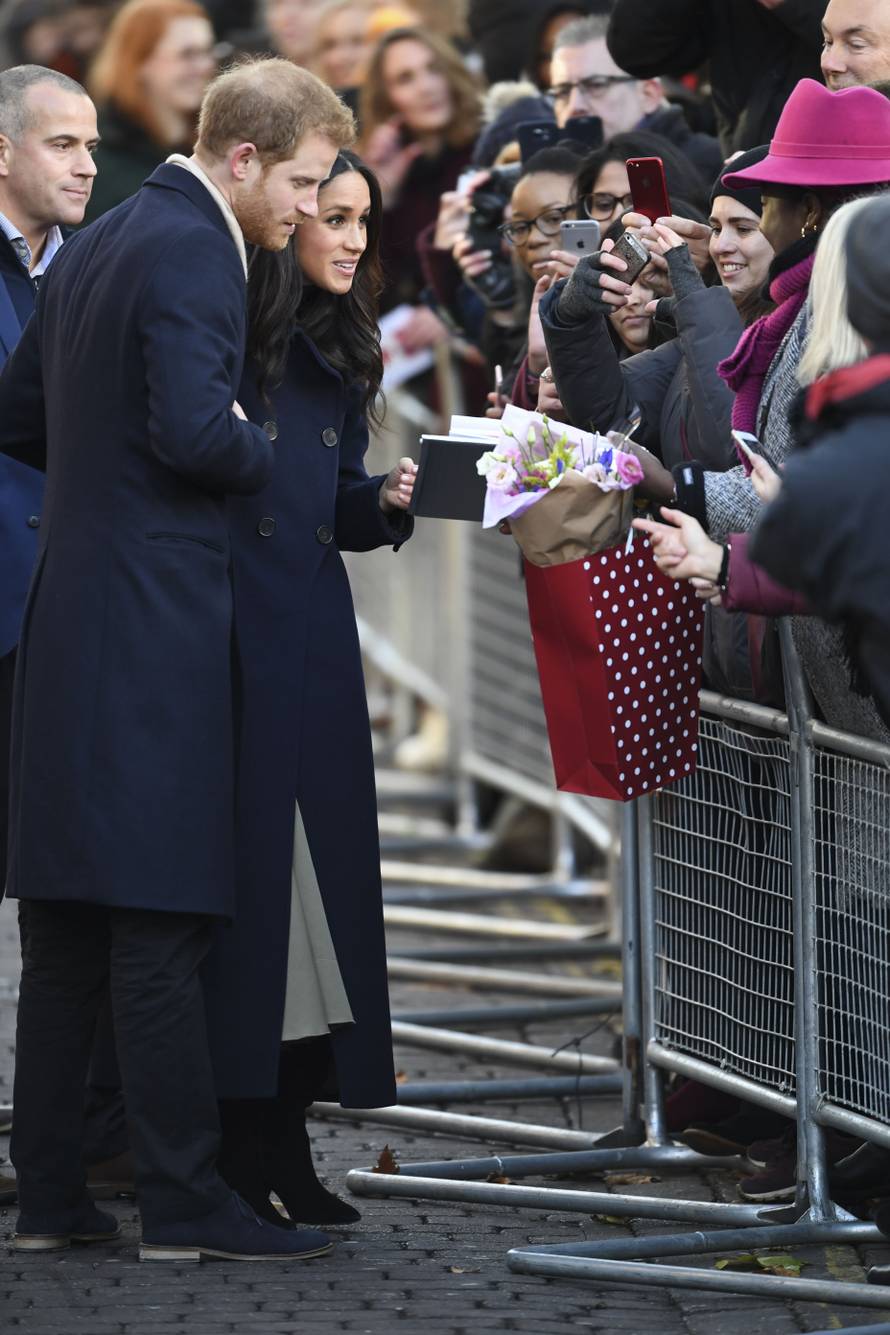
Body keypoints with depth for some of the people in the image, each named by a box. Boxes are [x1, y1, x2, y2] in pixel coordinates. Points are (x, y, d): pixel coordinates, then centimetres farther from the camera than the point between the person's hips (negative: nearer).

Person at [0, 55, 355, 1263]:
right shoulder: (191, 253, -13)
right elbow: (194, 429, -24)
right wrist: (273, 459, -6)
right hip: (158, 630, -9)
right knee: (160, 925, -6)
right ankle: (185, 1205, -4)